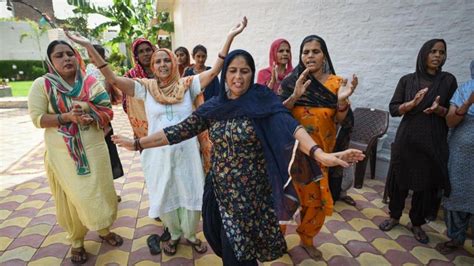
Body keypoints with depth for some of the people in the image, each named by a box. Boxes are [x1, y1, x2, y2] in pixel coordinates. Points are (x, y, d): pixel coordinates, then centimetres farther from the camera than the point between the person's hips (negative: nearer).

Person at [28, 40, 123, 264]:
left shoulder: (91, 82, 1)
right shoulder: (42, 84, -5)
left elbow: (107, 111, 1)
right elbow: (37, 118, -8)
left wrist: (91, 117, -19)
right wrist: (66, 117, -22)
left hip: (94, 149, 2)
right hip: (63, 153, -2)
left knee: (100, 191, 12)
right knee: (73, 196, 8)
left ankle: (104, 229, 36)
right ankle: (76, 241, 30)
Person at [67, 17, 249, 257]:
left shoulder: (187, 85, -2)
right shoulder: (145, 87, 0)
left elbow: (215, 70, -8)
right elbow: (112, 79, -6)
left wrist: (230, 37, -15)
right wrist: (89, 47, -13)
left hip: (186, 152, 0)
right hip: (158, 154, 1)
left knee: (190, 196, 13)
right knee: (165, 198, 16)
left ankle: (190, 234, 40)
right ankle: (174, 234, 44)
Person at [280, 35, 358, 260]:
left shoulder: (336, 82, 1)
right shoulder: (292, 80, -4)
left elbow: (339, 120, -1)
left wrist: (342, 100, -20)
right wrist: (295, 95, -25)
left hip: (320, 150, 2)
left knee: (317, 197, 9)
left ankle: (307, 239, 32)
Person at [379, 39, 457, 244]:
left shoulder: (448, 80, 3)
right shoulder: (407, 80, 2)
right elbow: (393, 109, -1)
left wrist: (439, 109, -18)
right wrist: (413, 103, -18)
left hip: (434, 142, 0)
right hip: (406, 139, 0)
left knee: (427, 184, 7)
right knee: (399, 179, 7)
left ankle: (417, 223, 26)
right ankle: (394, 216, 28)